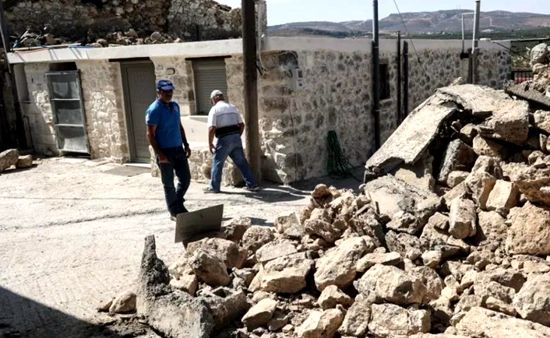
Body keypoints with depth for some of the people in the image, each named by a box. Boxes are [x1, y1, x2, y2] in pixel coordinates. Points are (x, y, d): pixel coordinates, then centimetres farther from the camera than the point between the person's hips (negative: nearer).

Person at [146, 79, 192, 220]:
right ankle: (174, 212, 15)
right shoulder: (154, 109, -12)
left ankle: (178, 204, 30)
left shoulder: (175, 106, 10)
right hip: (165, 151, -7)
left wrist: (186, 144, 15)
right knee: (169, 183, 4)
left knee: (185, 178, 10)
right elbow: (150, 134, -14)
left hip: (178, 149, 7)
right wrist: (159, 154, -19)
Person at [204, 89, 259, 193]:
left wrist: (210, 143, -5)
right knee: (241, 162, 11)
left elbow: (211, 128, -12)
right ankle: (252, 184, 12)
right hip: (236, 138, 5)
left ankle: (214, 187, 11)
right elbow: (242, 124, 14)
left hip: (224, 139, -5)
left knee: (217, 162, 7)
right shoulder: (233, 107, 15)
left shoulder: (214, 109, -4)